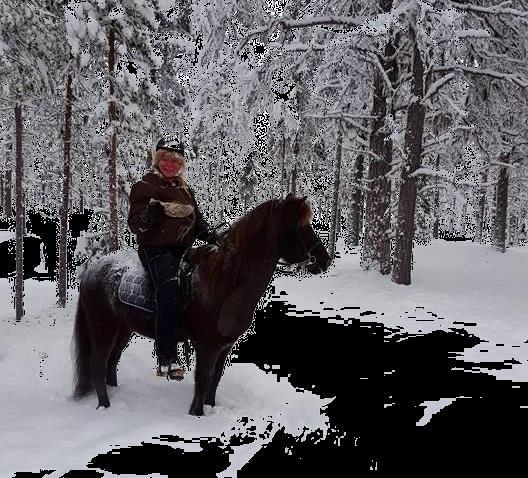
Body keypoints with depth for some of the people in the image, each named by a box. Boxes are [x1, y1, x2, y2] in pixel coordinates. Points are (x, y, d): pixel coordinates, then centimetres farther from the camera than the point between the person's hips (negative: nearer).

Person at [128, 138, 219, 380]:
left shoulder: (185, 188, 22)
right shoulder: (145, 186, 2)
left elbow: (197, 219, 26)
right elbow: (135, 223, -5)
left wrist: (209, 234, 5)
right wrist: (149, 214, -27)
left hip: (183, 250, 8)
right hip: (155, 249, -8)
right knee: (169, 287, -31)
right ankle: (166, 357, -34)